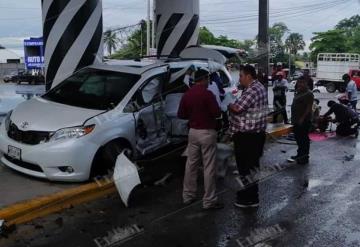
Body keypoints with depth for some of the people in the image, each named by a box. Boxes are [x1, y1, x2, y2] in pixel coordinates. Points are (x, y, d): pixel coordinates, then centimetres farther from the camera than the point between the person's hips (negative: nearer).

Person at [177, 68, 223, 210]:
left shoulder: (187, 94, 4)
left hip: (193, 132, 7)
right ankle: (209, 201, 4)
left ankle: (188, 196, 23)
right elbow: (217, 113, -16)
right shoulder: (207, 94, -15)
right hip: (207, 133, -6)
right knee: (209, 167, -1)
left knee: (191, 165, 14)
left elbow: (181, 115, 8)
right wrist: (208, 112, 4)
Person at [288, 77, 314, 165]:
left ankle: (305, 157, 7)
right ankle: (300, 155, 28)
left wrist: (302, 118, -23)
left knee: (304, 139, -2)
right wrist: (293, 118, 17)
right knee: (298, 138, 16)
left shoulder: (308, 93, -13)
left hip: (304, 121, -9)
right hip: (297, 121, 9)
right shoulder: (298, 92, 15)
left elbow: (309, 107, -19)